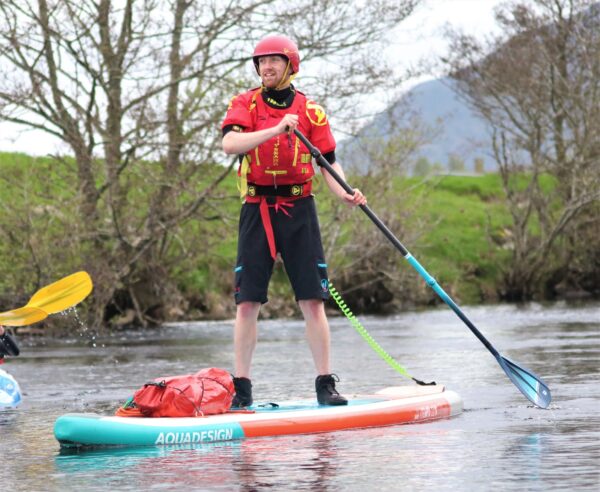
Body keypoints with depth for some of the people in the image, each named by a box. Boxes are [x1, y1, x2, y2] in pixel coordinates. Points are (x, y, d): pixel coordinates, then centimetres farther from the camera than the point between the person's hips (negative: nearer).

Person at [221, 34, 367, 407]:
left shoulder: (310, 110, 7)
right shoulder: (246, 104, 4)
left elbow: (329, 161, 5)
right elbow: (230, 143, -15)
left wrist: (344, 193, -14)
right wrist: (275, 130, -26)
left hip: (298, 209, 0)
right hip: (257, 209, 0)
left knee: (313, 302, -3)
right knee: (247, 303, -1)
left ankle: (326, 385, 2)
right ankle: (242, 389, 5)